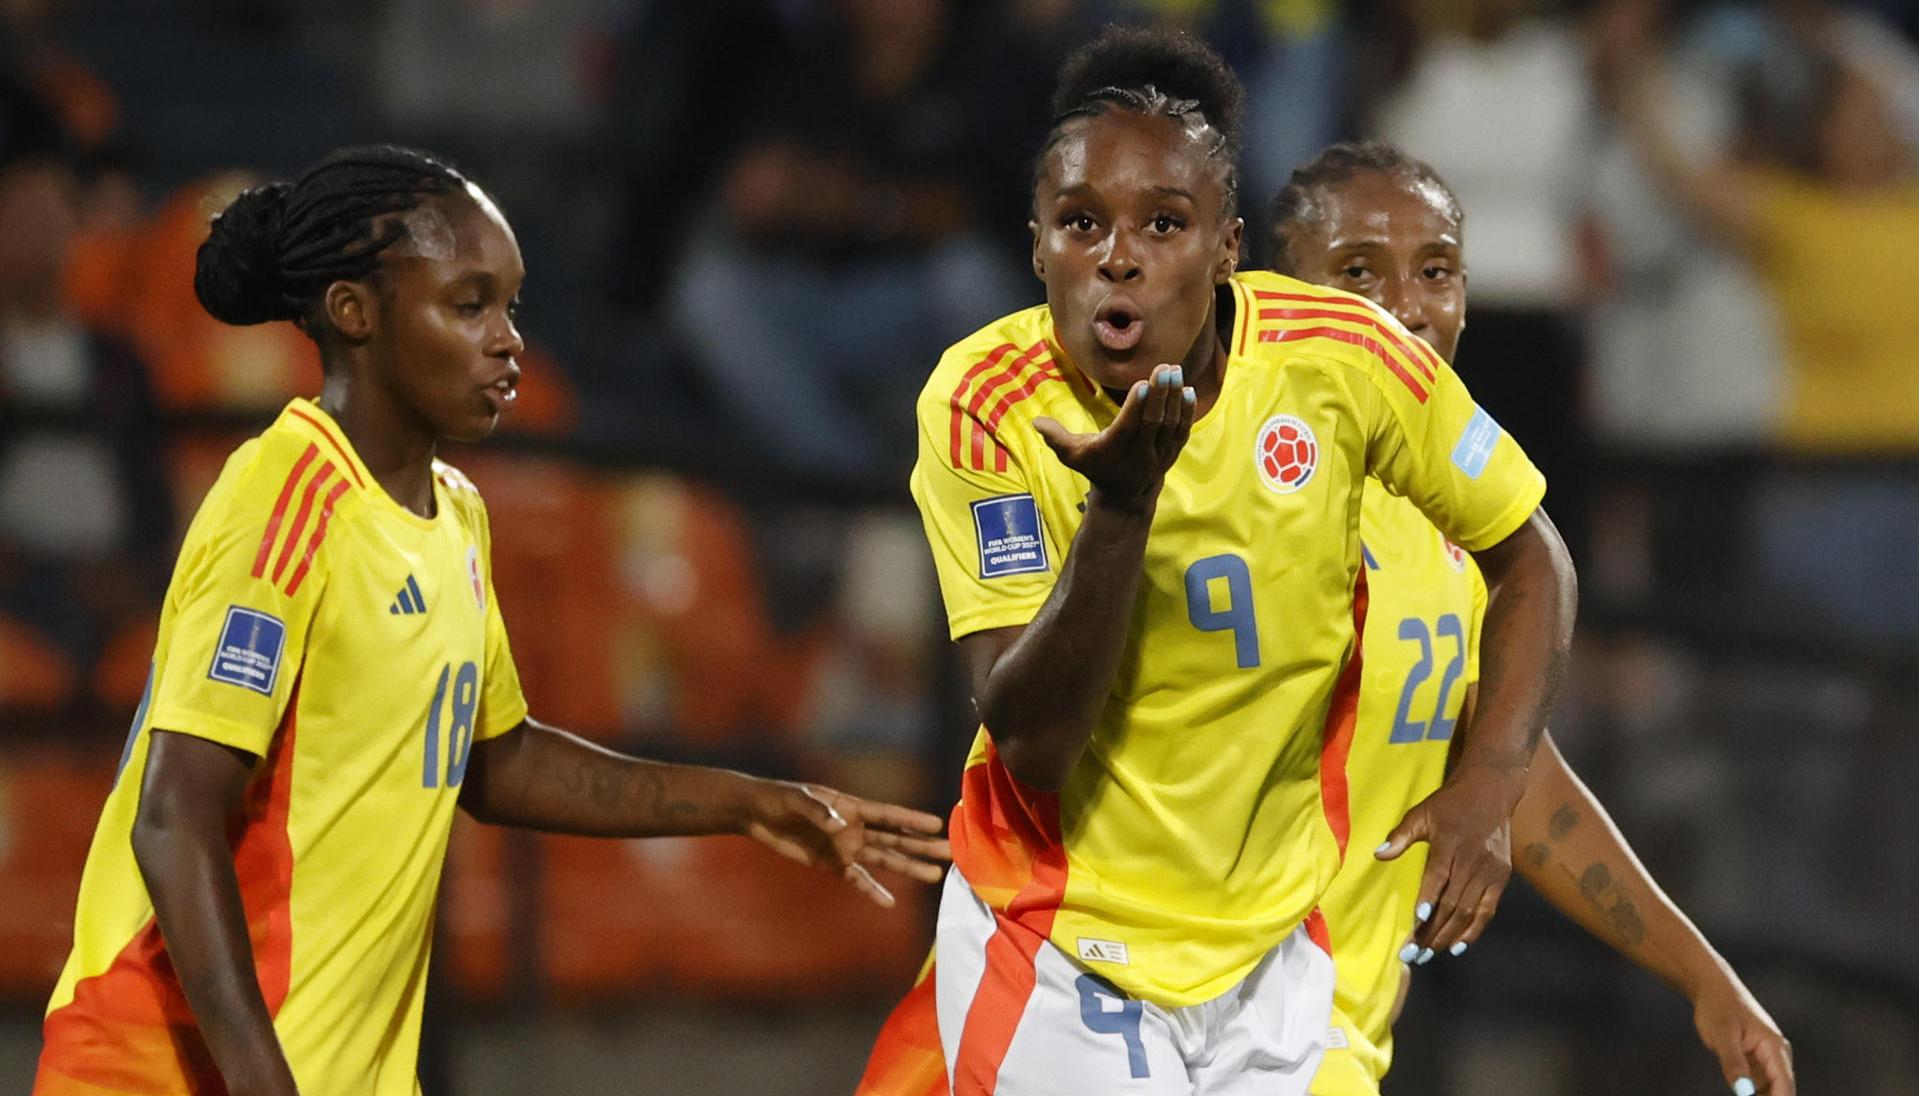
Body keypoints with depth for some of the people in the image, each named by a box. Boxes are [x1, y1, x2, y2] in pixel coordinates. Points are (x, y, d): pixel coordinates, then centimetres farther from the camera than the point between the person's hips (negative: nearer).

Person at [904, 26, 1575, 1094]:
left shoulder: (1343, 357, -13)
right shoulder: (984, 404, -17)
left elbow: (1530, 556, 4)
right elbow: (1029, 745, -22)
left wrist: (1486, 787, -9)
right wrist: (1121, 504, -34)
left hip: (1275, 940, 3)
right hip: (1059, 949, -2)